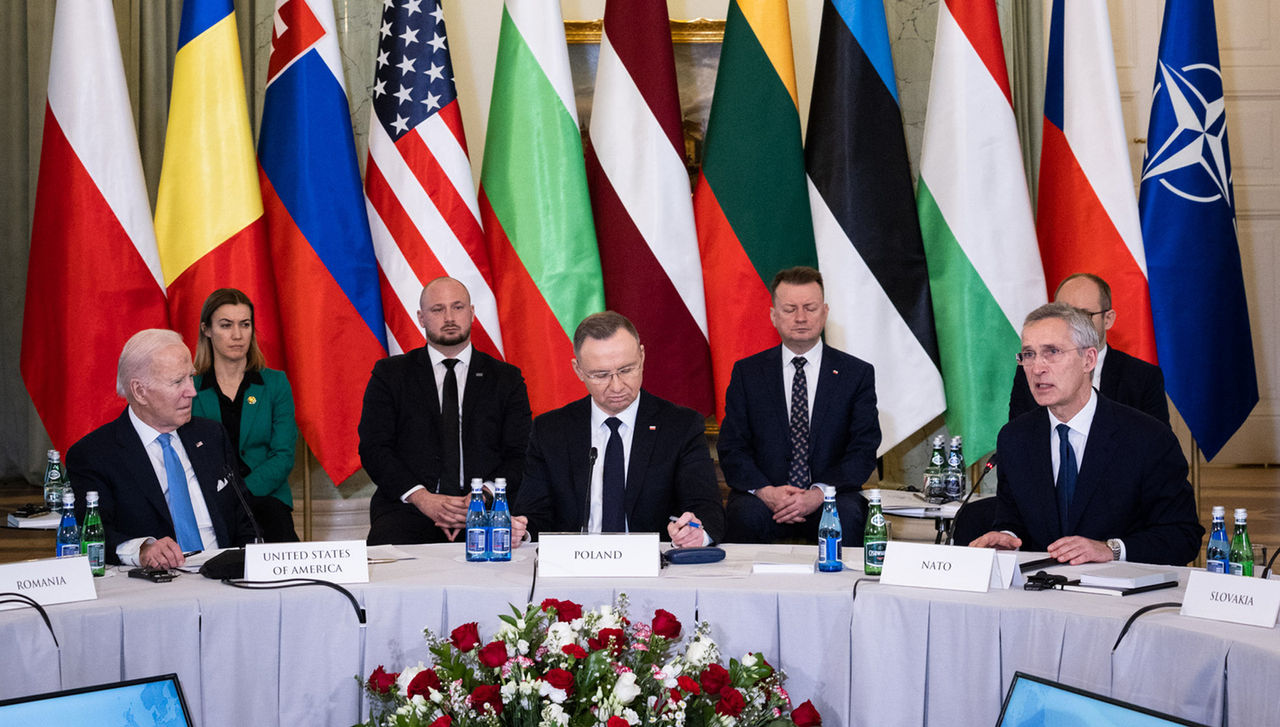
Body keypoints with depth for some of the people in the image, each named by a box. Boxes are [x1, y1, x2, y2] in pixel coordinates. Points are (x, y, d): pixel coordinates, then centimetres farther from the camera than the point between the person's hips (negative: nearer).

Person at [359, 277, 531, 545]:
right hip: (408, 510, 0)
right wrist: (422, 498, -13)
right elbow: (373, 448, 3)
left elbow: (518, 455, 8)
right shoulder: (390, 374, 13)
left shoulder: (507, 379, 15)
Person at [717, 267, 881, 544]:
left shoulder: (857, 374, 7)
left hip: (830, 497, 0)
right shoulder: (747, 372, 9)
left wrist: (819, 493, -18)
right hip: (763, 496, 0)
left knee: (847, 517, -33)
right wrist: (766, 491, -18)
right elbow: (732, 448, 3)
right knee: (747, 514, -33)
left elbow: (864, 450, -1)